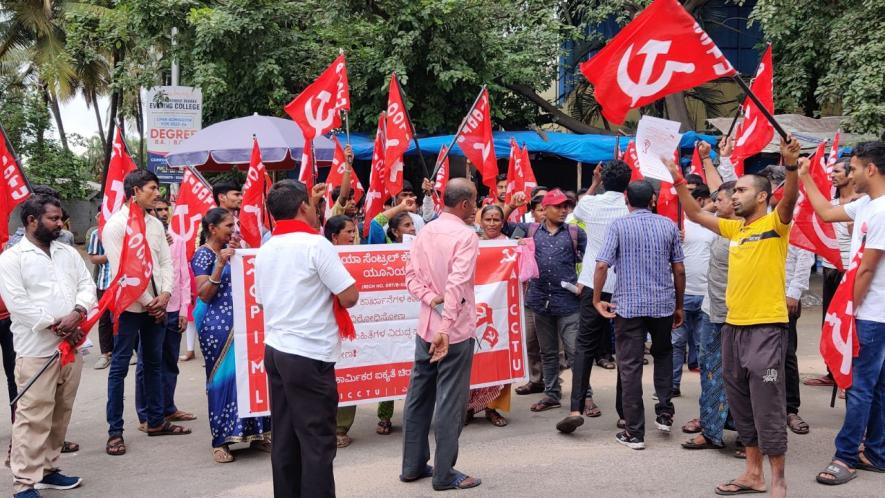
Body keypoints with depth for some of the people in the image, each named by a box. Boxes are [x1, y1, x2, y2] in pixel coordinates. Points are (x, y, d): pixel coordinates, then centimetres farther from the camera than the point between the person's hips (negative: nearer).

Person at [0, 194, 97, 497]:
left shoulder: (69, 253, 14)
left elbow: (87, 286, 8)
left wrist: (76, 313, -12)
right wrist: (57, 325, -14)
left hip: (71, 347, 6)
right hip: (36, 350, -6)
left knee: (60, 414, 13)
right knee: (33, 418, -6)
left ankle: (48, 469, 25)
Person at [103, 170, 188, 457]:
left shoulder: (155, 224, 10)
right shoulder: (115, 225, -9)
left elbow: (166, 262, 9)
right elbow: (120, 270, -14)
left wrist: (164, 295, -7)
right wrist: (148, 302, -12)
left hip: (156, 305, 7)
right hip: (129, 306, -6)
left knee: (154, 363, 14)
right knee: (120, 367, -1)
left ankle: (156, 421, 25)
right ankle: (115, 432, 4)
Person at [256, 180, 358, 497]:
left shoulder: (265, 251, 10)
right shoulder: (315, 244, -11)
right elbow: (350, 296, -13)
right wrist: (328, 295, 7)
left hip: (275, 350, 8)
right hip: (309, 355, -7)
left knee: (285, 438, 12)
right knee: (317, 442, -1)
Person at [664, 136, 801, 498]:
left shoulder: (775, 224, -6)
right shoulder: (734, 228, 14)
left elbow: (790, 198, -25)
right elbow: (695, 214, 20)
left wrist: (792, 165, -42)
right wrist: (677, 179, 12)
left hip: (767, 328, -8)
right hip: (733, 327, 8)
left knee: (768, 408, -3)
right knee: (742, 406, 14)